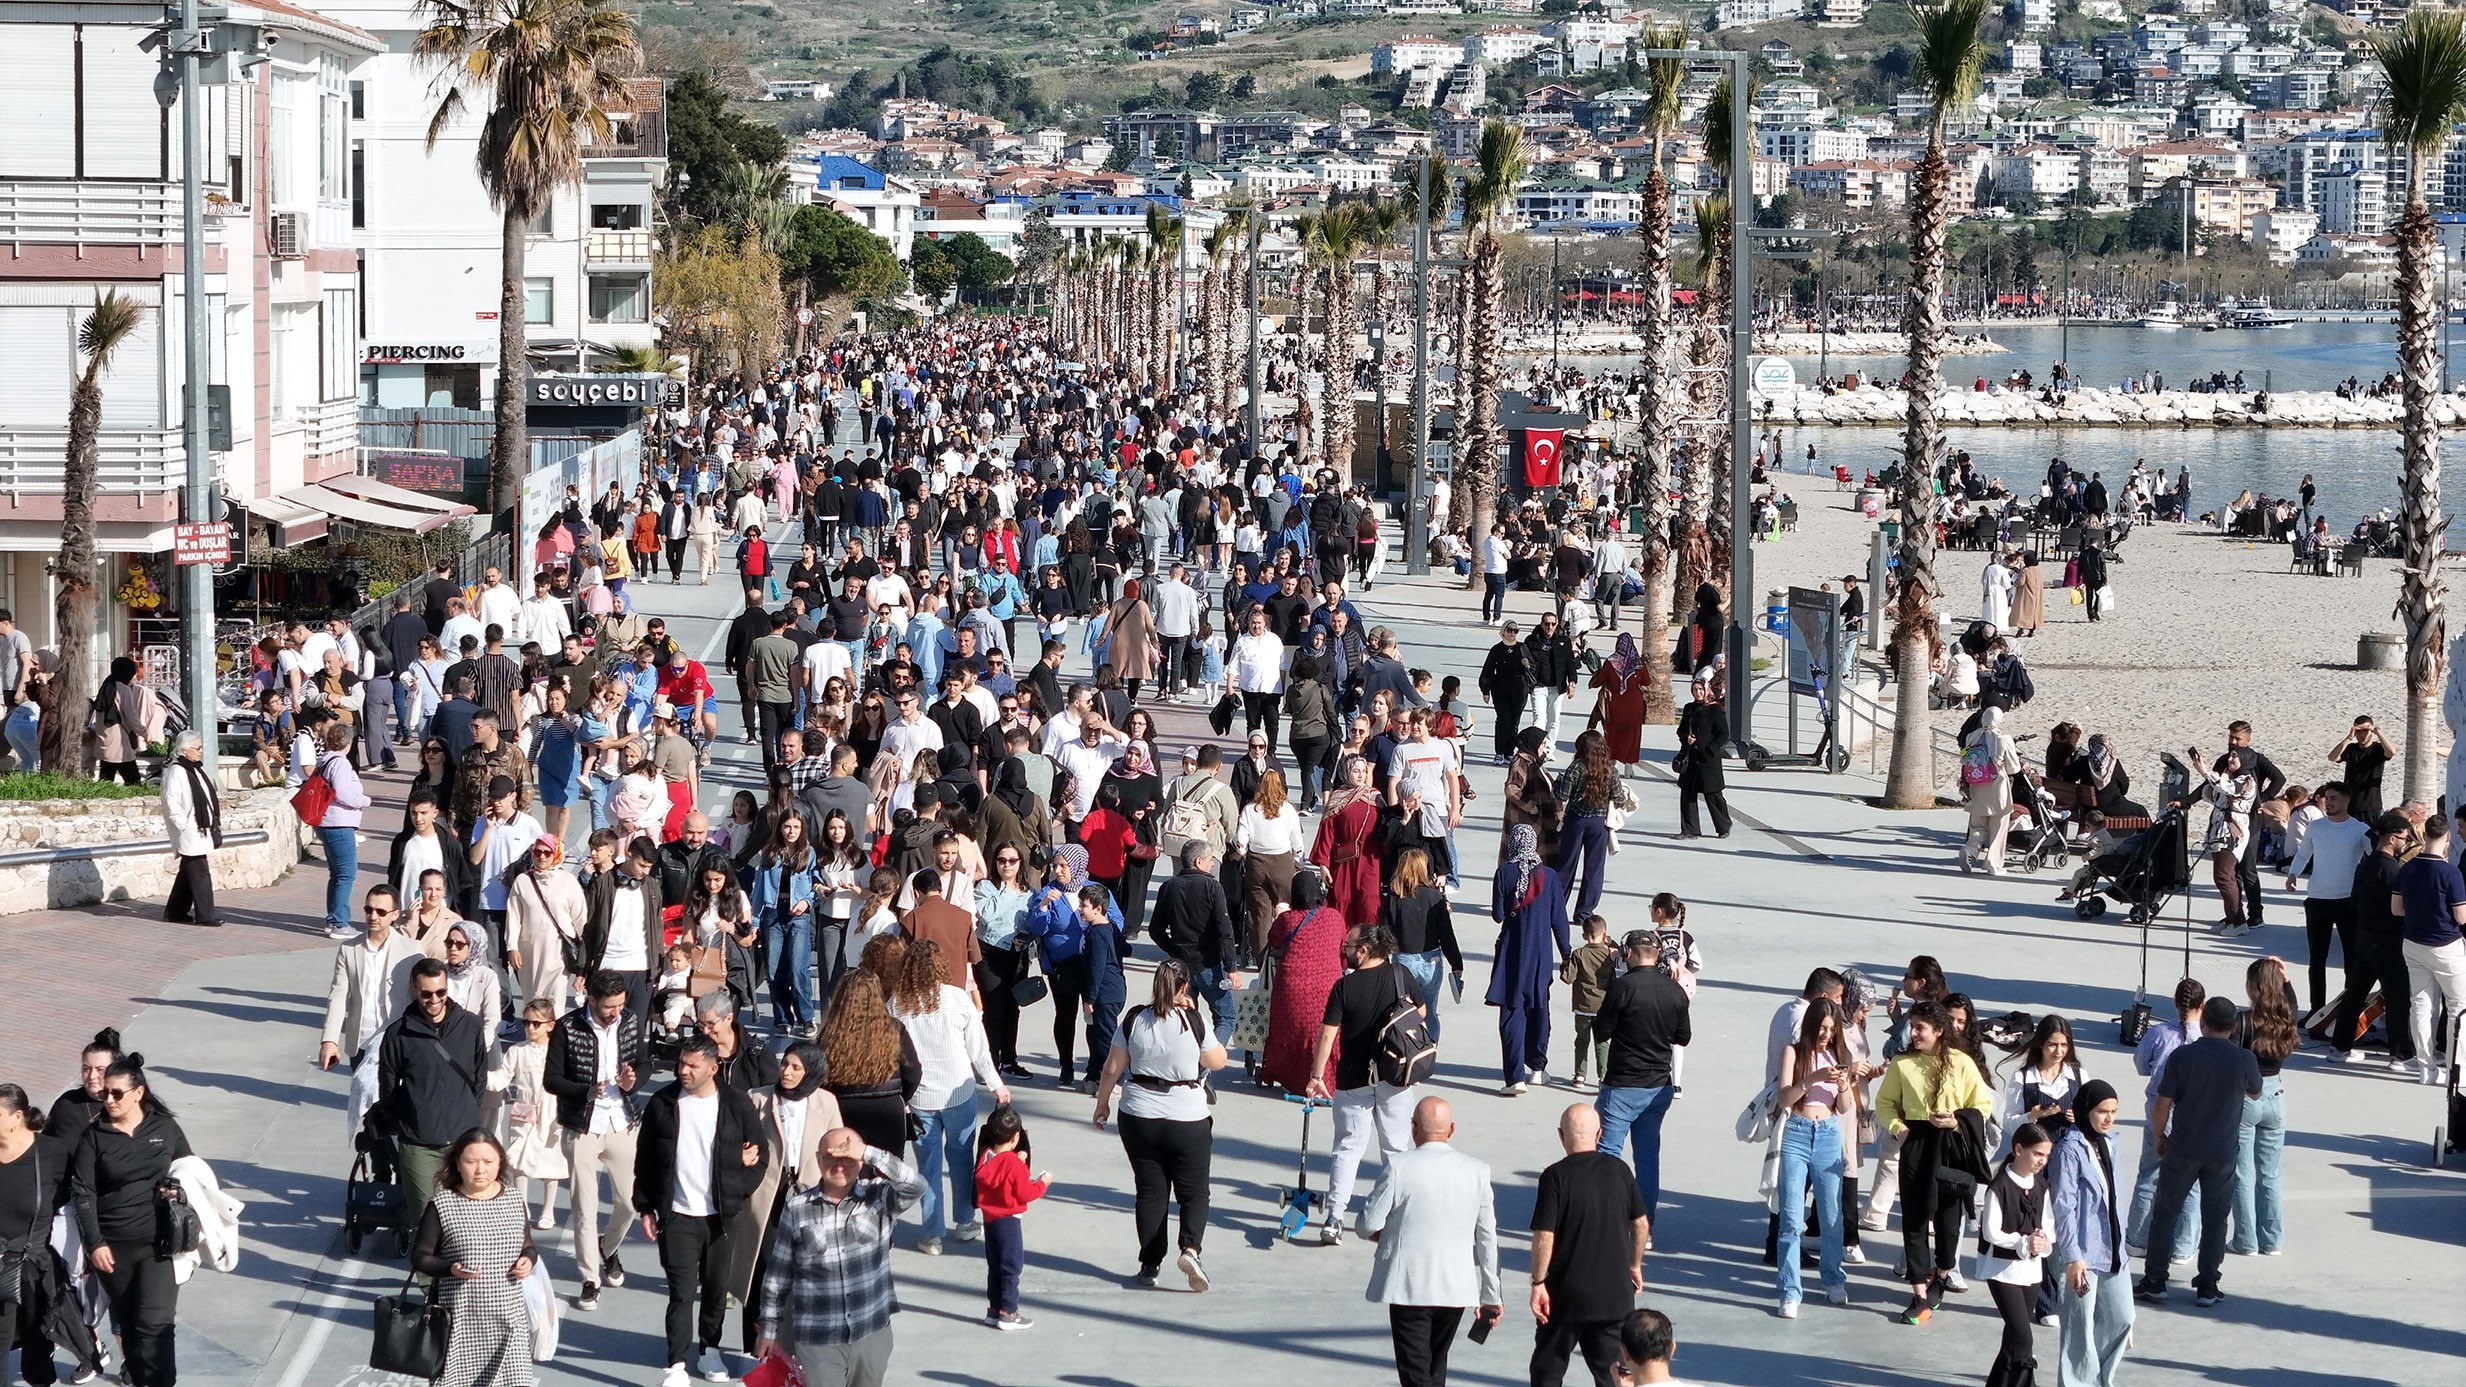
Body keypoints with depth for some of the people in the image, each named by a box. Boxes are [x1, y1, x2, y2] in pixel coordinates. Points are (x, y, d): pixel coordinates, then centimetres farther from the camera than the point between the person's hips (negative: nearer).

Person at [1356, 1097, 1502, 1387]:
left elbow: (1368, 1225, -8)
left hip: (1409, 1285, -4)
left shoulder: (1399, 1167, -13)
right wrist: (1491, 1295, 12)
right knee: (1436, 1363, 22)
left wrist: (1391, 1236, 16)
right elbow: (1487, 1238, 3)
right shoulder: (1476, 1171, -1)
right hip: (1456, 1287, 4)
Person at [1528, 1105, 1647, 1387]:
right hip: (1615, 1292, 3)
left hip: (1567, 1293, -3)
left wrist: (1538, 1282, -8)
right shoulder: (1618, 1170, 0)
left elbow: (1544, 1237, -17)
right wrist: (1634, 1266, 22)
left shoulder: (1556, 1176, -13)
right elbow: (1641, 1223, 8)